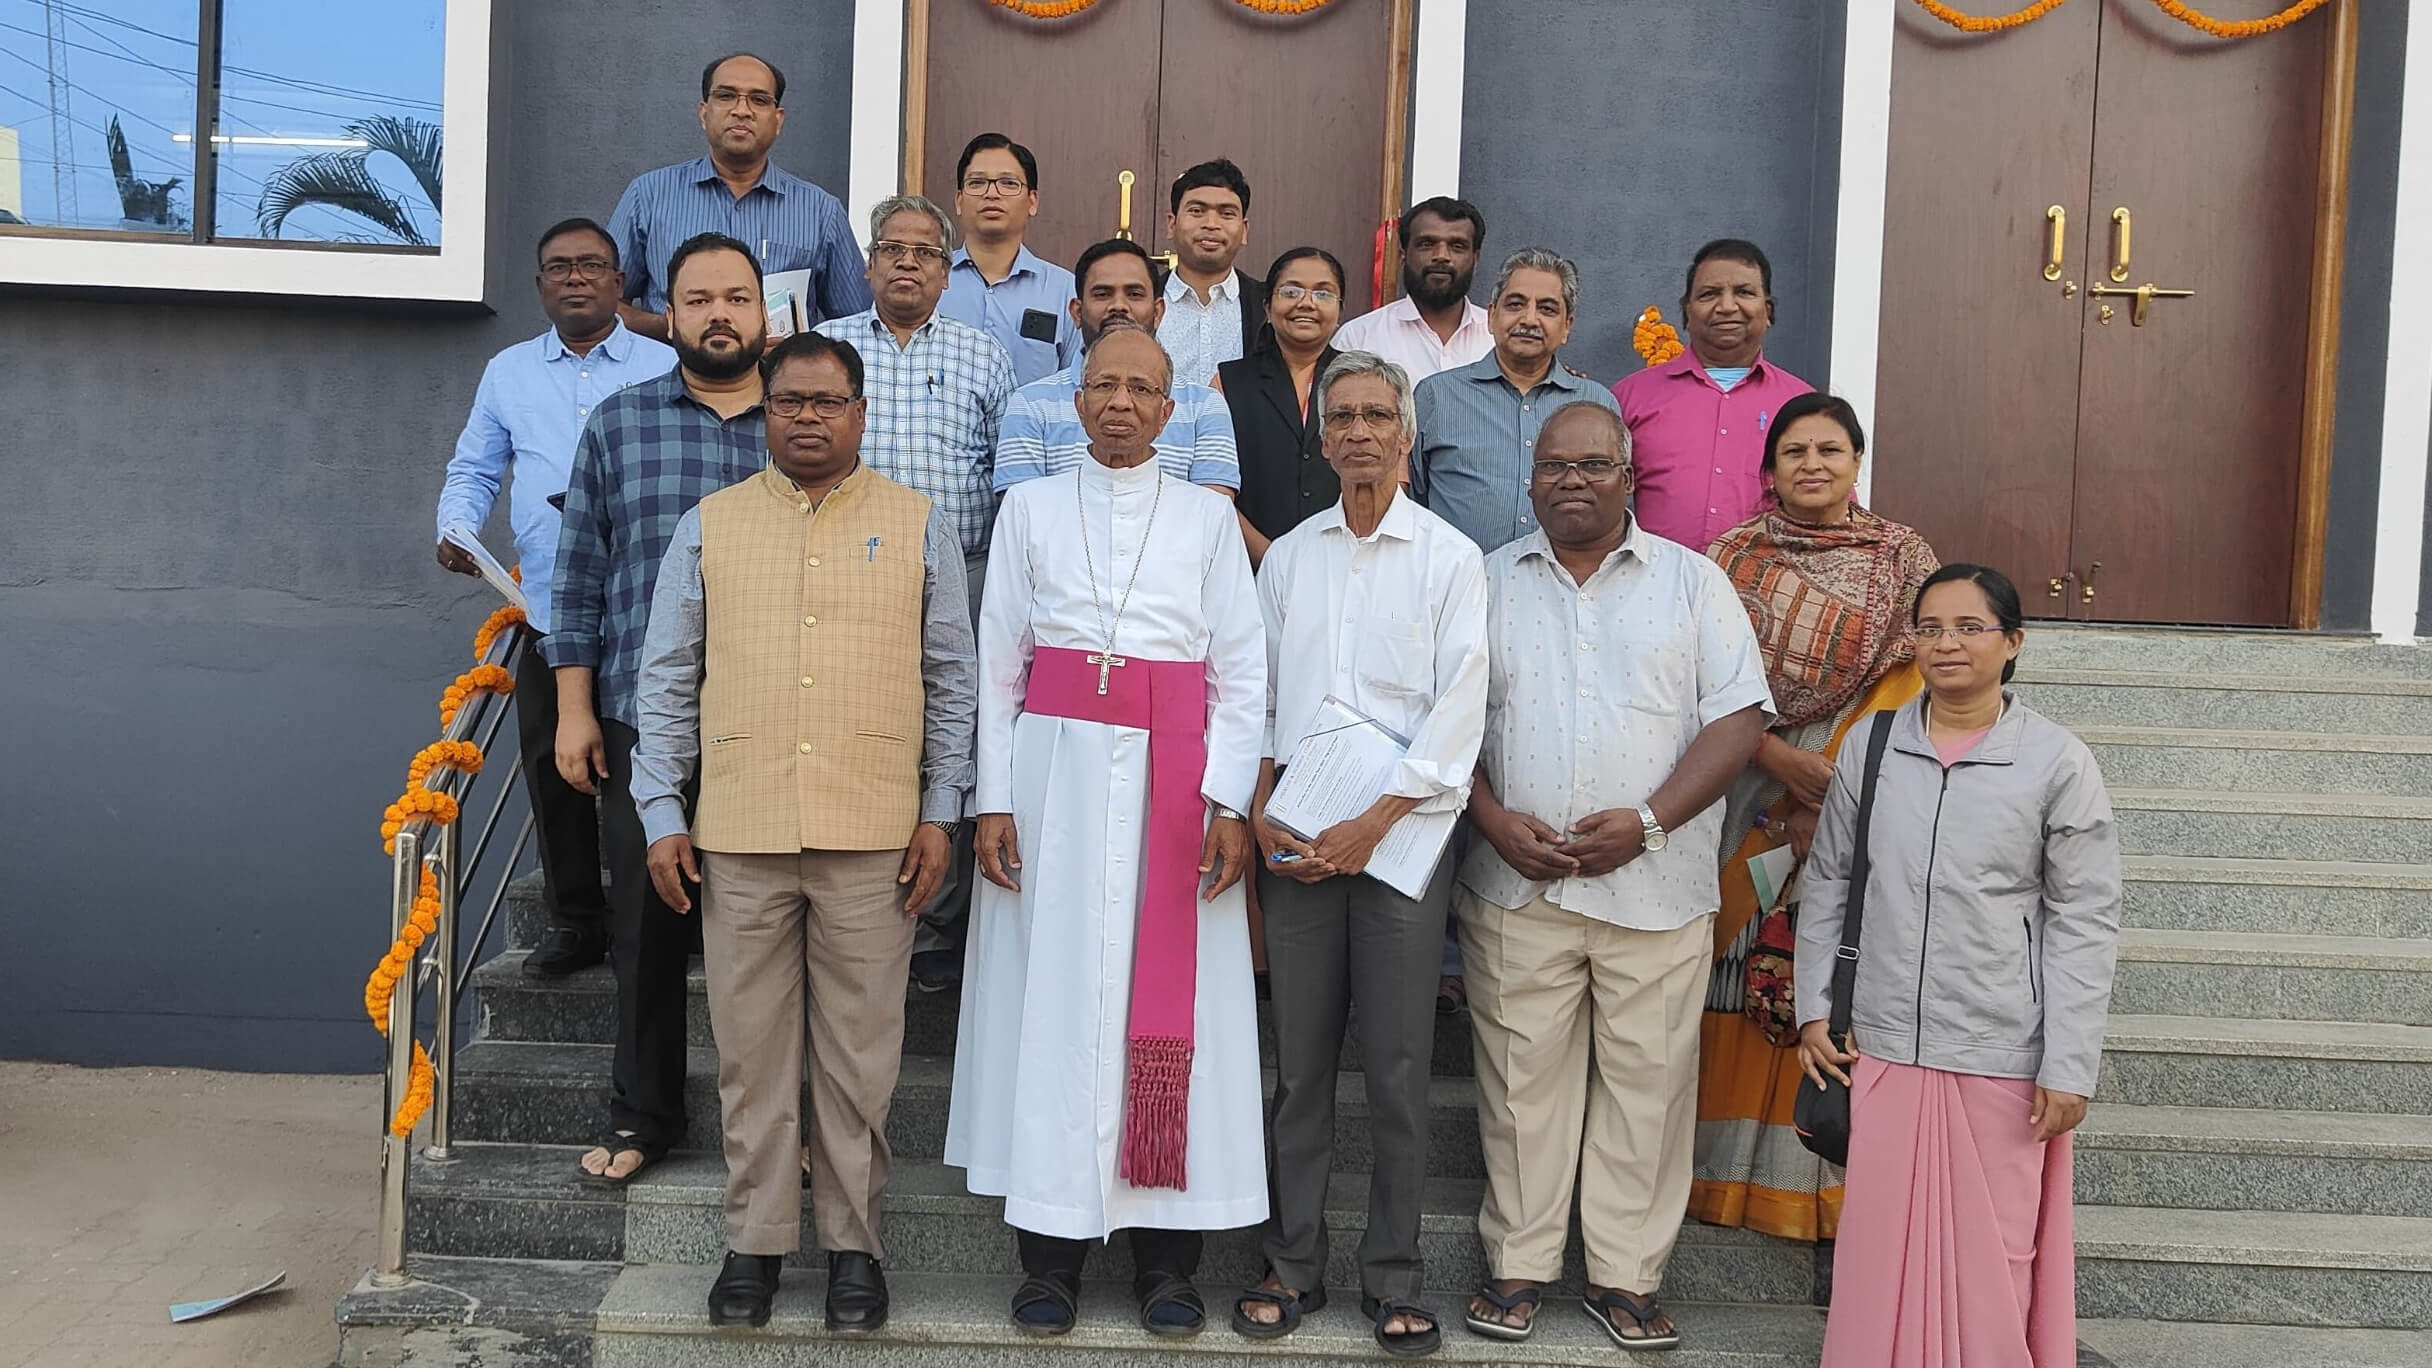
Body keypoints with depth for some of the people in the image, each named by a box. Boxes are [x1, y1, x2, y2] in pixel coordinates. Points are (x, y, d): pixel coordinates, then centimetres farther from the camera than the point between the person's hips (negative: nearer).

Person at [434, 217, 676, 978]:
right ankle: (574, 921, 17)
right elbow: (473, 471, 17)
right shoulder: (508, 374, 16)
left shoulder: (666, 370, 7)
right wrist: (457, 530, -3)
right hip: (549, 614, 3)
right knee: (553, 770, 5)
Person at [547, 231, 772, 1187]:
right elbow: (580, 575, 7)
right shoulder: (618, 423, 8)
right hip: (642, 721, 1)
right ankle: (641, 1118, 21)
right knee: (646, 928, 7)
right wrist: (573, 708, 1)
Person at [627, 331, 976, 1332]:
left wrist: (940, 814, 2)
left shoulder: (918, 527, 8)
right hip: (738, 835, 1)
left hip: (873, 836, -1)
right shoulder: (710, 526, 10)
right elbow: (668, 679, 10)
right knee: (752, 1051, 7)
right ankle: (756, 1240, 21)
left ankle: (852, 1241, 19)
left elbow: (950, 680, 8)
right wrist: (662, 816, 4)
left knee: (859, 1054, 5)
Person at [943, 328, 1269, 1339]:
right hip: (1058, 771, 0)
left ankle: (1166, 1251, 10)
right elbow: (997, 664, 7)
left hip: (1171, 777, 0)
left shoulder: (1208, 517, 8)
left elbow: (1241, 674, 4)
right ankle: (1052, 1248, 11)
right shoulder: (1030, 508, 9)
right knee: (1052, 995, 1)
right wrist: (994, 799, -2)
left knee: (1170, 1000, 0)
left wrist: (1229, 803, -7)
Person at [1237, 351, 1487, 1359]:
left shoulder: (1450, 558, 1)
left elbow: (1458, 714, -6)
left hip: (1402, 831, -3)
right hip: (1295, 840, 3)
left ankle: (1394, 1279, 12)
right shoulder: (1285, 557, 12)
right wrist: (1260, 812, -2)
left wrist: (1372, 823, -13)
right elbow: (1255, 696, 12)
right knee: (1299, 1063, 7)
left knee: (1398, 1067, 0)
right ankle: (1293, 1264, 18)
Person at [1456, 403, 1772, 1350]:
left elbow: (1738, 717, 0)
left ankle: (1627, 1276, 16)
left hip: (1655, 886, 0)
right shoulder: (1489, 582, 10)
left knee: (1646, 1083, 3)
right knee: (1521, 1079, 5)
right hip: (1516, 882, 1)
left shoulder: (1692, 581, 6)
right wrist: (1496, 821, -7)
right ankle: (1517, 1266, 18)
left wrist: (1648, 822, -11)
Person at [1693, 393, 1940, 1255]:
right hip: (1746, 799, 1)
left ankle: (1837, 1213, -1)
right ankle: (1722, 1177, 10)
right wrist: (1780, 757, -13)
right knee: (1741, 999, 1)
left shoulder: (1903, 560, 10)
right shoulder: (1737, 557, 10)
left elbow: (1912, 685, 2)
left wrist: (1835, 782, -12)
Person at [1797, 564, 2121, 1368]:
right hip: (1882, 1045, 3)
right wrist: (1813, 1008, 6)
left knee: (1993, 1252, 8)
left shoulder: (2059, 763, -5)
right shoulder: (1871, 748, 3)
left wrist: (2069, 1068, -8)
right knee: (1883, 1241, 11)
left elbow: (2086, 923, -5)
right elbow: (1827, 884, 11)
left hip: (2002, 1058, -2)